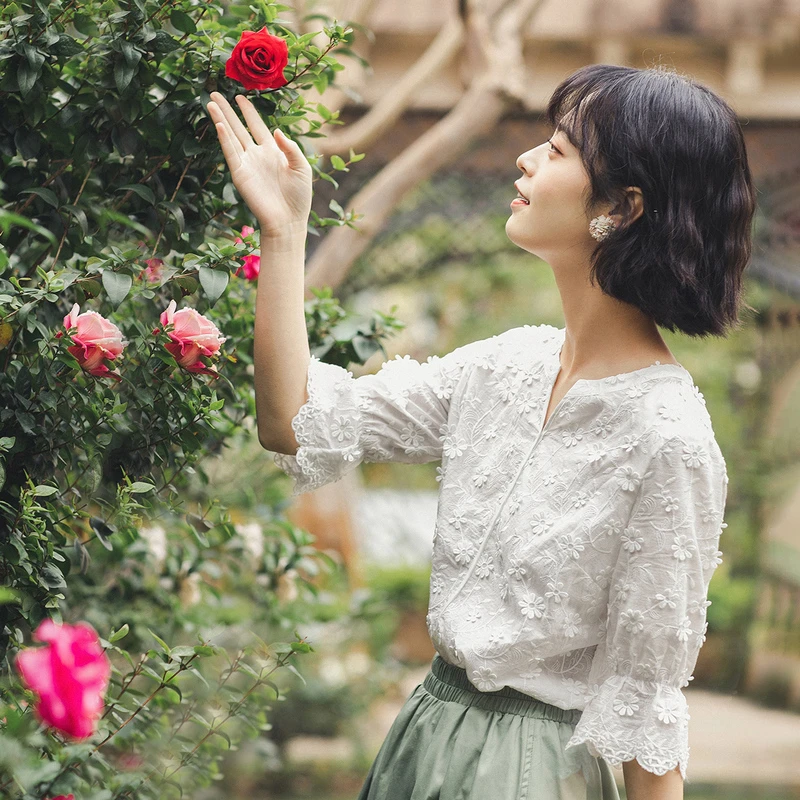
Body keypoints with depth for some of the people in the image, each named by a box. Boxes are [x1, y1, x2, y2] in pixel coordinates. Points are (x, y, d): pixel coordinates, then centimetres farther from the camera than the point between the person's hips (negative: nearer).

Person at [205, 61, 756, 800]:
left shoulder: (667, 437, -20)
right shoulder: (511, 366, 0)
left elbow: (646, 698, -16)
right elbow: (298, 426, 3)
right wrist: (283, 229, 2)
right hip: (431, 726, 7)